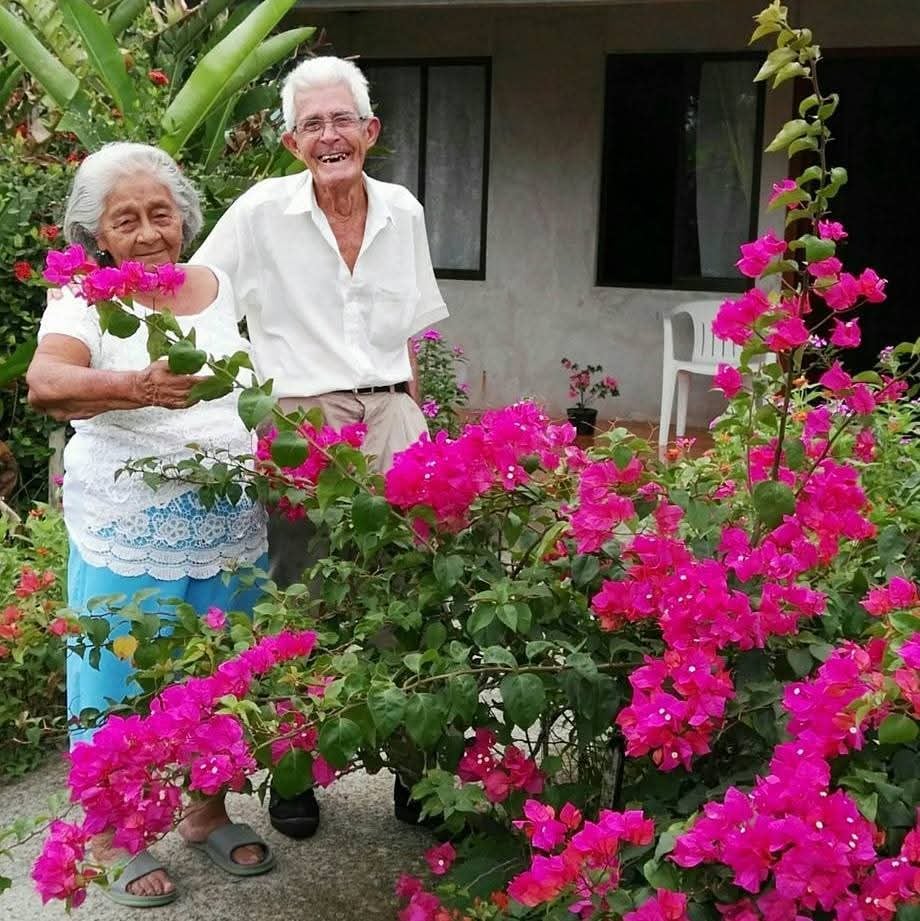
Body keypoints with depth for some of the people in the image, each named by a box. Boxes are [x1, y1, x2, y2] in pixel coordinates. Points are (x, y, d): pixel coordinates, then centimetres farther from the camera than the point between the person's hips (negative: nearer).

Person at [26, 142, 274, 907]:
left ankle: (209, 812, 31)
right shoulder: (84, 298, -7)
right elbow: (45, 384, -26)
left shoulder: (220, 287, 8)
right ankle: (112, 837, 22)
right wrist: (137, 388, -43)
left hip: (232, 521, 5)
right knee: (123, 673, 4)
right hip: (129, 524, -4)